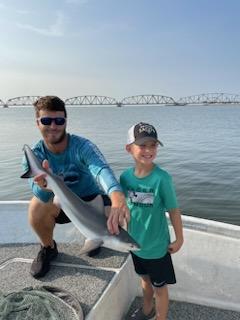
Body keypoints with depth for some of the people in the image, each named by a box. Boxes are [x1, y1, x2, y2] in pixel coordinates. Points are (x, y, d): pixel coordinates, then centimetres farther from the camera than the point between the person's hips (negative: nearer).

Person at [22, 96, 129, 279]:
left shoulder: (82, 146, -26)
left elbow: (101, 169, -49)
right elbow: (44, 198, -30)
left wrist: (118, 197, -71)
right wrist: (44, 187, -57)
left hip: (90, 199, -1)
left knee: (117, 219, -28)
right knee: (36, 206, -30)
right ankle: (48, 248, 4)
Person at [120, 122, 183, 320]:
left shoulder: (162, 178, -24)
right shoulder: (126, 176, -11)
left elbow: (173, 210, -15)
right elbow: (126, 206, 2)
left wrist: (179, 239, -7)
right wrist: (127, 231, 10)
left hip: (157, 246, -4)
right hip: (136, 242, 5)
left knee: (159, 286, 16)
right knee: (145, 279, 29)